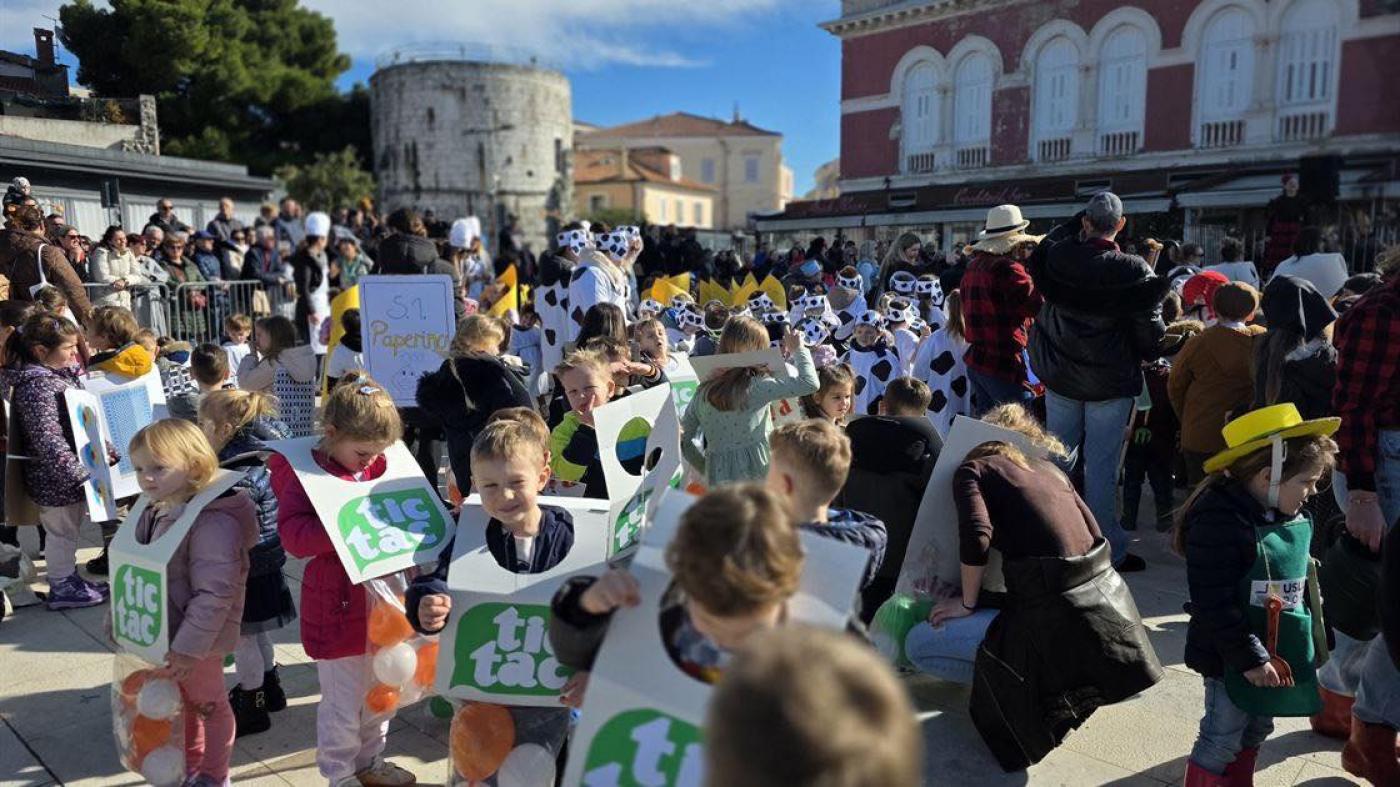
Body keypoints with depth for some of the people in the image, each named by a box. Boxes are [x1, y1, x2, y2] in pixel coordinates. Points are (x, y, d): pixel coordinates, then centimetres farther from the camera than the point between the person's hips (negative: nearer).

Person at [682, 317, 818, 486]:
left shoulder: (703, 392, 5)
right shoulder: (756, 388, -9)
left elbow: (683, 438, 11)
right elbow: (809, 383, -10)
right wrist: (798, 350, 5)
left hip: (717, 480, 5)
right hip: (756, 477, -4)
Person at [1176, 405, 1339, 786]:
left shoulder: (1290, 517, 2)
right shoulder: (1219, 523, -26)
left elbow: (1301, 580, 15)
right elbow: (1215, 605, -26)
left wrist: (1309, 638, 17)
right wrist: (1249, 658, -21)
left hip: (1281, 652, 9)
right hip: (1231, 658, -8)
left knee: (1255, 731, 23)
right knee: (1222, 740, 4)